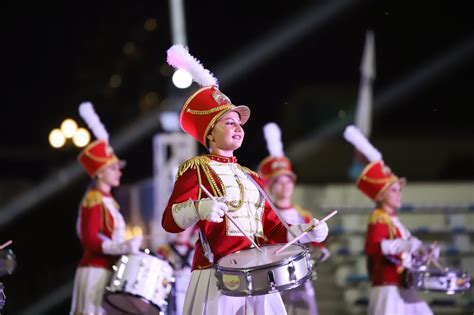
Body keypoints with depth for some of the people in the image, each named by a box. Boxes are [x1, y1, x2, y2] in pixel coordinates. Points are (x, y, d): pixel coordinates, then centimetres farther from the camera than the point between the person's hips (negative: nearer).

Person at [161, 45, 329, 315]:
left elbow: (271, 226, 20)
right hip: (218, 276, -7)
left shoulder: (251, 177, 20)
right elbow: (170, 220, -12)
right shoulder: (196, 169, -1)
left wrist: (305, 232, 3)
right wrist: (201, 209, -31)